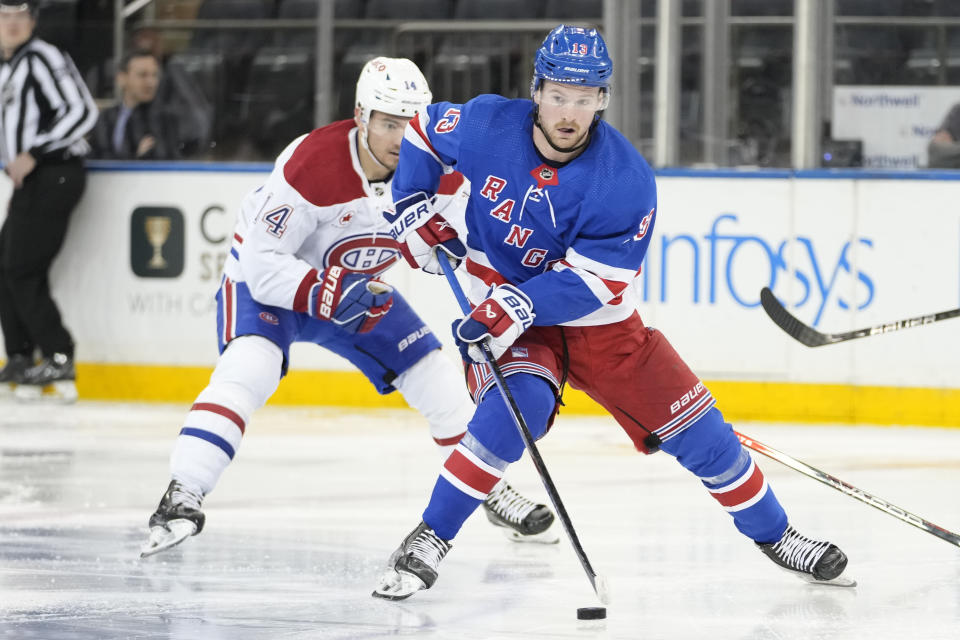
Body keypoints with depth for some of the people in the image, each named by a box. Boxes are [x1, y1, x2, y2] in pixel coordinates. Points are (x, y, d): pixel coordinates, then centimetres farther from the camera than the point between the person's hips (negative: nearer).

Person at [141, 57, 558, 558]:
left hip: (355, 287, 6)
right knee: (247, 370, -32)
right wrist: (324, 295, -42)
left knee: (440, 383, 2)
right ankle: (181, 500, -35)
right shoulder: (310, 164, -33)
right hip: (267, 281, -5)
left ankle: (493, 492, 25)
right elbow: (263, 262, -31)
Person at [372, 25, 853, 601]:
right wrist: (413, 207, -6)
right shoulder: (488, 126, -15)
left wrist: (521, 306, -38)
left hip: (602, 324, 1)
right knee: (514, 410, -31)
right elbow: (422, 131, 6)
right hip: (506, 314, -1)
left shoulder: (626, 179, -22)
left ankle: (773, 534, 21)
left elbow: (593, 280, -26)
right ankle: (429, 541, -21)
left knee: (696, 428, 0)